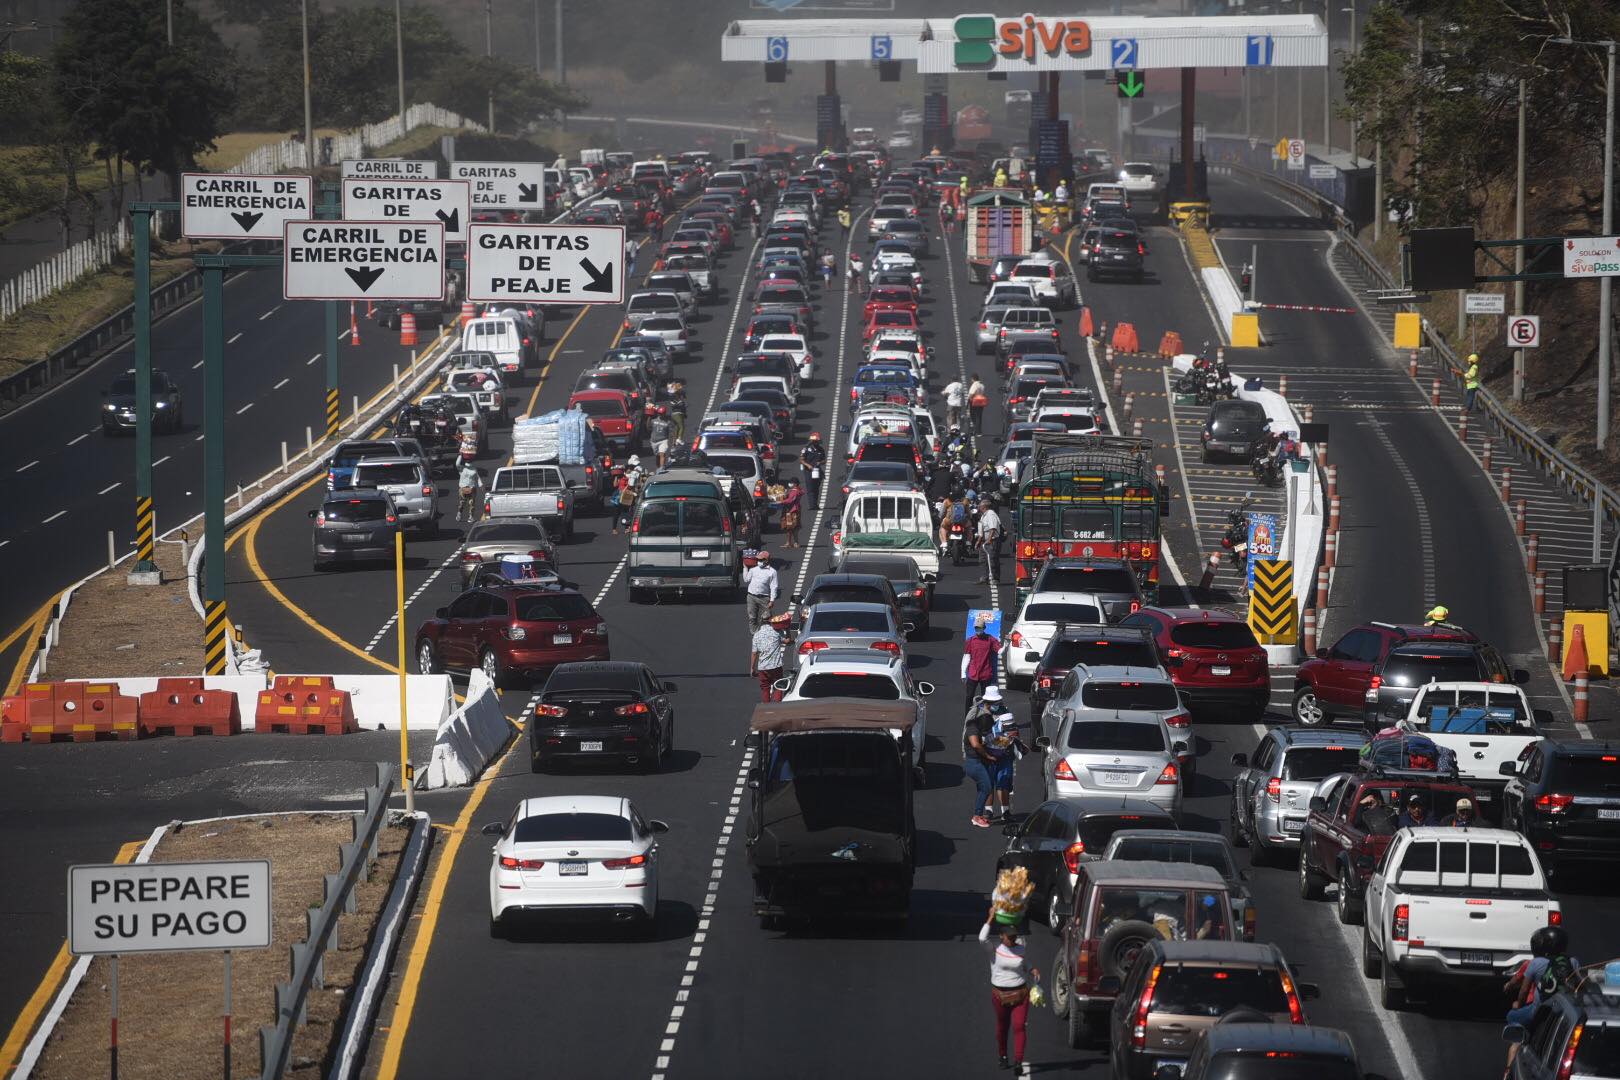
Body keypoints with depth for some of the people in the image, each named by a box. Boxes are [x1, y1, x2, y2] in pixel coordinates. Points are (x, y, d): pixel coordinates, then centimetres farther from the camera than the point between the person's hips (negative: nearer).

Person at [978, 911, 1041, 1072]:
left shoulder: (1021, 949, 2)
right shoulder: (995, 947, -7)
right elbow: (982, 938, -27)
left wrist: (1033, 971, -4)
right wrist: (991, 917, -23)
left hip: (1020, 993, 1)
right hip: (1000, 994, -1)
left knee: (1019, 1027, -10)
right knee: (1002, 1027, 15)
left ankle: (1018, 1060, -15)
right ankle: (1002, 1055, 36)